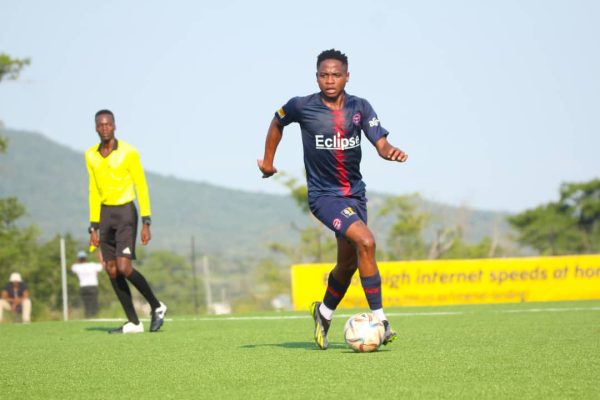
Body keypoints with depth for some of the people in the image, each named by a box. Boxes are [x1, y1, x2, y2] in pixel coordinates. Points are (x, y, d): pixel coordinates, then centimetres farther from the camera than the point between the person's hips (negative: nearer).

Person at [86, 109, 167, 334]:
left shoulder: (128, 152, -8)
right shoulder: (91, 156, 8)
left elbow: (142, 187, -7)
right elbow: (94, 192, 15)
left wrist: (146, 223, -12)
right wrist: (94, 227, 12)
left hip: (125, 212, -6)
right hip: (105, 214, 6)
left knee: (124, 267, -16)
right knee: (112, 270, 1)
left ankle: (157, 307, 3)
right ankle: (133, 322, 6)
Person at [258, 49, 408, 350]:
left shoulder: (360, 108, -2)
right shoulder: (302, 107, -9)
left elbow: (381, 144, -9)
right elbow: (277, 123, 12)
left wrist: (391, 152, -32)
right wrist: (268, 161, 18)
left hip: (354, 193, 5)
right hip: (323, 195, -5)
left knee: (349, 264, 15)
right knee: (365, 242, -25)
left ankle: (324, 313, 42)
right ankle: (379, 320, -21)